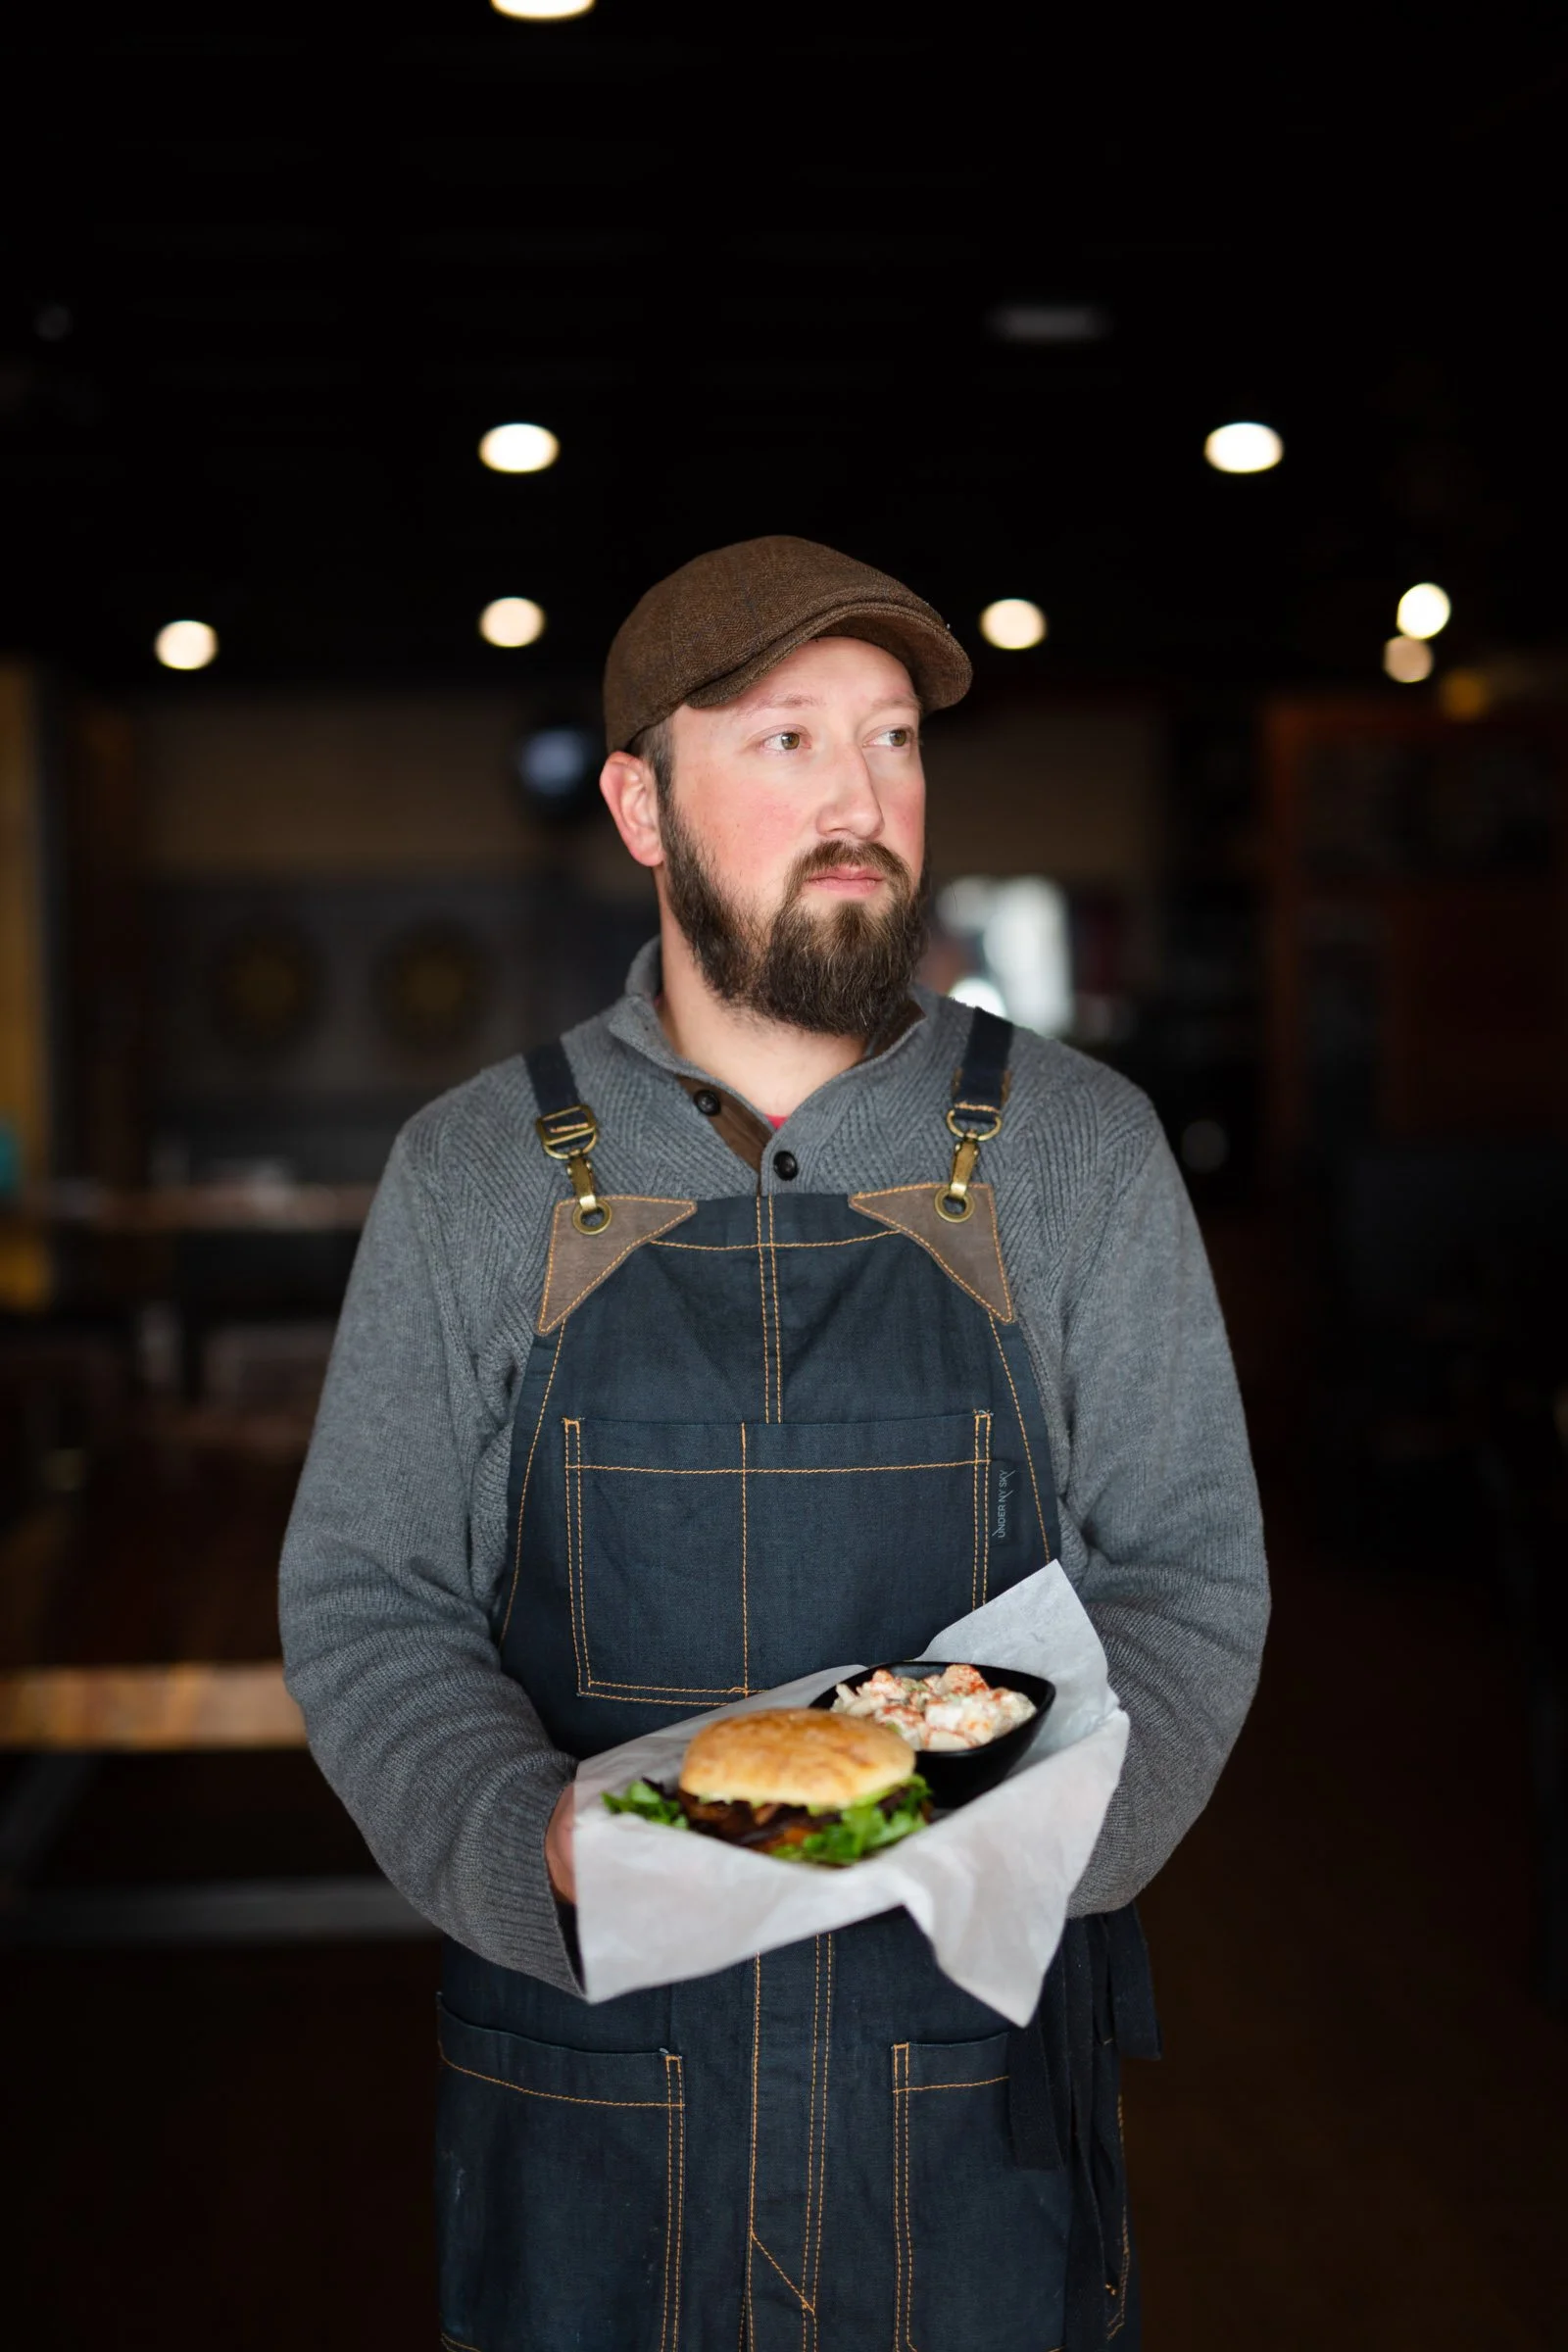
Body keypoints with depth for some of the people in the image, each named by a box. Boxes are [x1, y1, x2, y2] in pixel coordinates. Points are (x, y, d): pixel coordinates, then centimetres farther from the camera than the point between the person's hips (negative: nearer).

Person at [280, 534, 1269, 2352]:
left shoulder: (1078, 1149, 0)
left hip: (982, 2056, 1)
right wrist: (535, 1838, -18)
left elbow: (1188, 1569, 1)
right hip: (580, 2072, 0)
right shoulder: (473, 1172, 0)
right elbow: (366, 1597, 1)